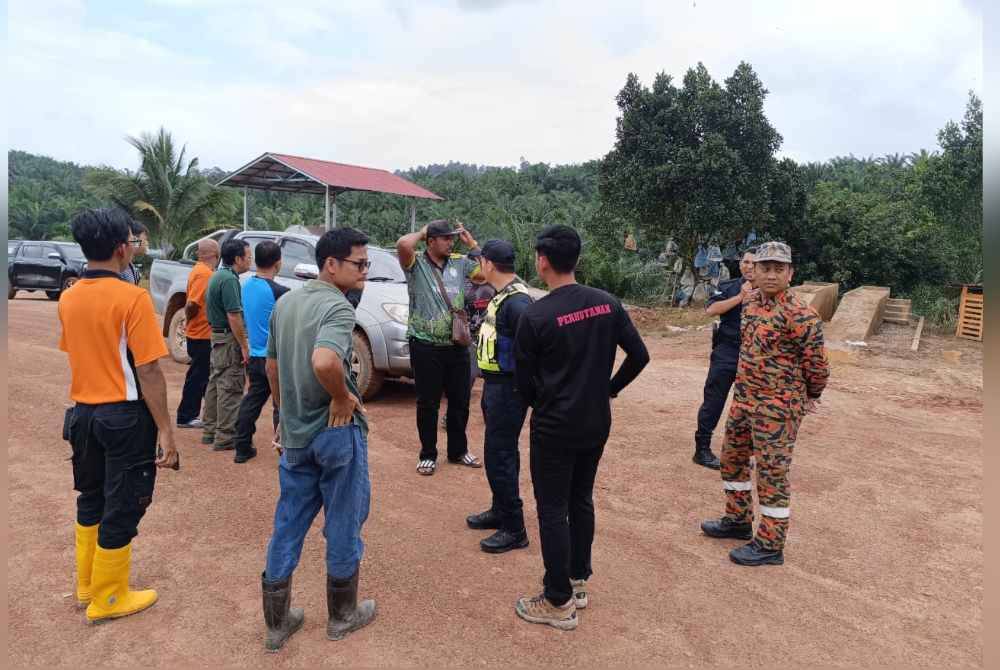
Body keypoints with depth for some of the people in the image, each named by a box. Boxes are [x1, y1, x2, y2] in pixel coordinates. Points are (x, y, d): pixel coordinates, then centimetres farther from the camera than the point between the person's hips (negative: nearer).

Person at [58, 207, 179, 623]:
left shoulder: (67, 299, 4)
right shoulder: (132, 298, -19)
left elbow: (75, 354, 13)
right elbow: (148, 371, -20)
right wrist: (164, 430, -16)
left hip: (83, 413, 7)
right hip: (125, 416, -7)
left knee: (90, 500, 22)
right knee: (121, 508, 7)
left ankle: (86, 585, 37)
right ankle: (107, 599, 20)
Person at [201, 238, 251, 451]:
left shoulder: (217, 275, 13)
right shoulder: (229, 279, -19)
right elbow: (234, 316, -23)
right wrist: (244, 346, -20)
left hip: (217, 335, 10)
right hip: (229, 338, -10)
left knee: (216, 383, 16)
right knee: (230, 387, -5)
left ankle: (210, 430, 25)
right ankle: (225, 437, 0)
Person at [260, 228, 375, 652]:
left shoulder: (284, 303, 7)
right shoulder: (338, 307, -19)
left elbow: (272, 366, 15)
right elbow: (324, 362, -38)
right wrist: (343, 397, -21)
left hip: (294, 434, 7)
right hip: (336, 431, -7)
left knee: (288, 526, 16)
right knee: (343, 525, 11)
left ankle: (277, 622, 27)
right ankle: (342, 615, 28)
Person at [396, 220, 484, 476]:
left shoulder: (459, 262, 7)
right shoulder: (416, 263, -7)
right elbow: (403, 245, -27)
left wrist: (470, 242, 3)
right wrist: (421, 232, -7)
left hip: (457, 346, 5)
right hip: (426, 347, -4)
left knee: (460, 402, 14)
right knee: (428, 404, 7)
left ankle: (458, 450, 32)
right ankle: (428, 455, 23)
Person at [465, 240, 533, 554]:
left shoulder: (517, 301, -23)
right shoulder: (503, 293, 7)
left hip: (508, 387, -10)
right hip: (495, 383, 10)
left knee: (499, 454, -3)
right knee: (501, 450, 20)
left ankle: (514, 529, 9)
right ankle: (500, 510, 36)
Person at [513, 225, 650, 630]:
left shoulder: (536, 316, -17)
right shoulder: (608, 303, -2)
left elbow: (523, 379, -9)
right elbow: (640, 356, 1)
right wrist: (608, 390, 12)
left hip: (555, 428, -6)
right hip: (597, 423, 6)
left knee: (552, 511, 6)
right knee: (582, 501, 20)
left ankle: (559, 603, 17)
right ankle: (578, 582, 33)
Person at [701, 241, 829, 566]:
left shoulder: (800, 315, -20)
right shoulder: (751, 304, 6)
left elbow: (817, 364, -13)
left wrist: (809, 397, 3)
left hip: (777, 408, -9)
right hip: (743, 400, 9)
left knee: (772, 473, 2)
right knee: (732, 459, 20)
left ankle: (770, 545, 16)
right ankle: (738, 520, 38)